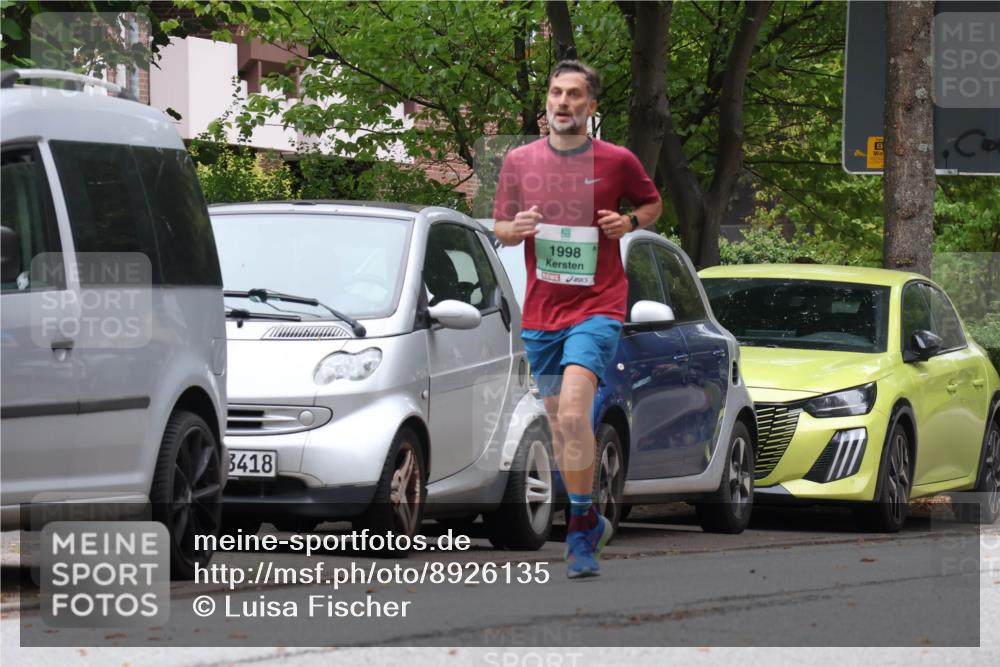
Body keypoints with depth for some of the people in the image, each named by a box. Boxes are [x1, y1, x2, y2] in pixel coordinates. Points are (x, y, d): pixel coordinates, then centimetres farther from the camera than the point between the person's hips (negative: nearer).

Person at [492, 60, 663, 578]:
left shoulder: (617, 162, 0)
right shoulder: (519, 162, 6)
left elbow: (652, 203, 18)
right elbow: (499, 229, 14)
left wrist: (630, 221, -4)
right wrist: (517, 228, -9)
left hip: (596, 306, -4)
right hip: (540, 312, 4)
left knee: (572, 413, -22)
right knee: (558, 423, 11)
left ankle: (581, 527, -15)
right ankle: (589, 524, 30)